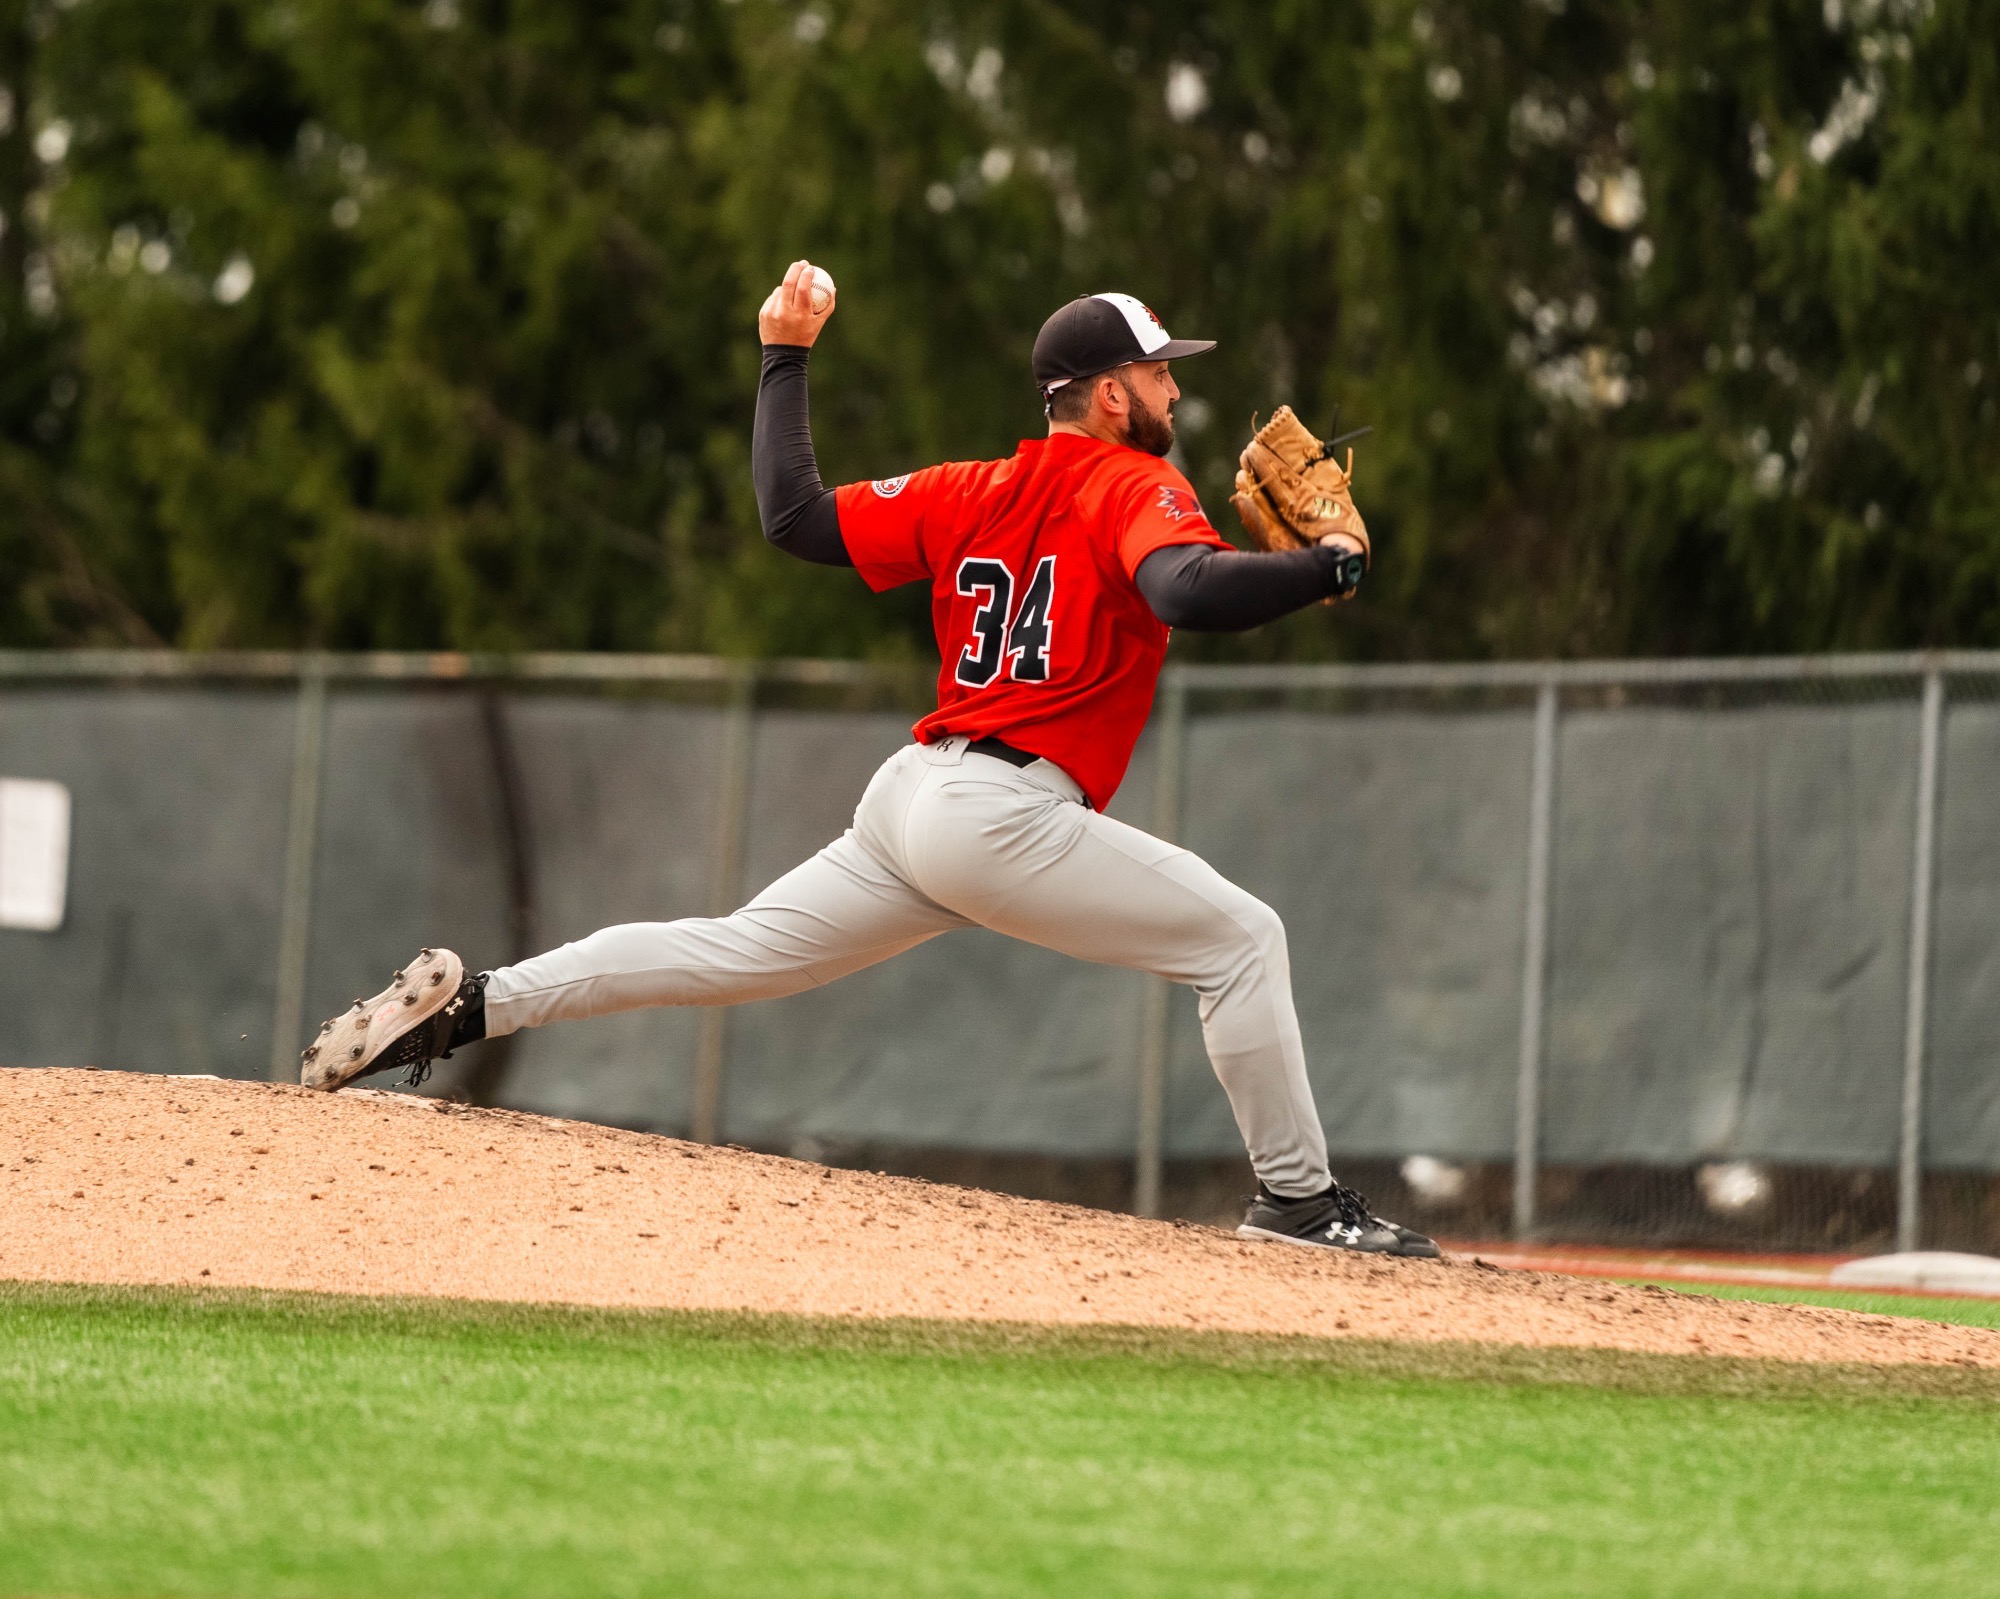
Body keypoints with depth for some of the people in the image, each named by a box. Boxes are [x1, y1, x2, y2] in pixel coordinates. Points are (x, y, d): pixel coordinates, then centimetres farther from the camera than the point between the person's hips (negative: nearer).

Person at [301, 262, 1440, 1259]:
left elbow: (797, 515, 14)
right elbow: (1192, 592, -26)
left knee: (735, 952, 13)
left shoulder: (969, 494, 16)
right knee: (1242, 937, -1)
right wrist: (1326, 567, -13)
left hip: (911, 799, 7)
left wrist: (787, 360, 24)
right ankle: (1299, 1197, -4)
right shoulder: (1135, 489, -5)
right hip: (1004, 817, -7)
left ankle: (472, 1001, 7)